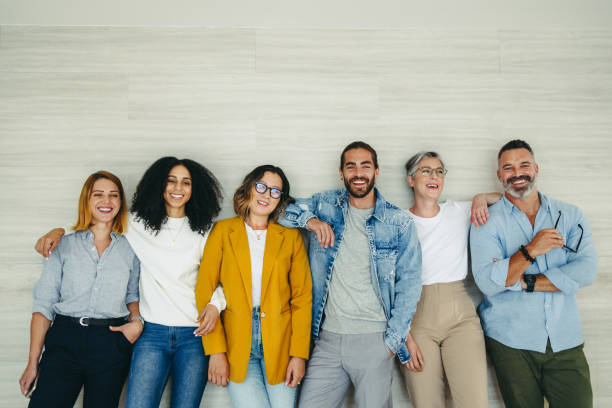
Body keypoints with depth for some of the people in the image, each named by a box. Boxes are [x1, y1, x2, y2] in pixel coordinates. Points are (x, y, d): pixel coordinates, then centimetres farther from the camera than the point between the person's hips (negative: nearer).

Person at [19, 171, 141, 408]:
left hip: (111, 345, 1)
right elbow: (43, 304, 2)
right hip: (65, 342, -1)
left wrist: (137, 321, -2)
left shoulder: (129, 248, 8)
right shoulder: (64, 246, 5)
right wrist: (33, 363, -2)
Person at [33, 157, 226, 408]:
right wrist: (59, 230, 3)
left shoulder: (202, 232, 8)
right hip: (153, 332, 0)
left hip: (194, 334, 1)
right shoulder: (138, 223, 6)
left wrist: (215, 304, -5)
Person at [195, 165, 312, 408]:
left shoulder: (291, 236, 8)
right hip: (237, 346, -1)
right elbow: (204, 290, 1)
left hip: (280, 346, 1)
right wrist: (216, 351, -7)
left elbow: (303, 296, 5)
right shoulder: (223, 231, 6)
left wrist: (299, 354, -3)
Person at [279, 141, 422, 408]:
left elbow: (409, 282, 1)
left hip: (374, 340, -1)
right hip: (328, 337, 2)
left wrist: (393, 339, -5)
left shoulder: (399, 222, 1)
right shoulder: (326, 205, 6)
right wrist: (309, 219, -8)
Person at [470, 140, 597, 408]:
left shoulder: (570, 215, 6)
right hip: (511, 342, -2)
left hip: (565, 340, 2)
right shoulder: (487, 222, -2)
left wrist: (523, 281, -14)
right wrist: (531, 250, -23)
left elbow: (586, 270, -8)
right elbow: (487, 282, -13)